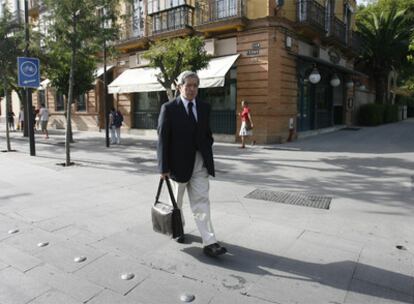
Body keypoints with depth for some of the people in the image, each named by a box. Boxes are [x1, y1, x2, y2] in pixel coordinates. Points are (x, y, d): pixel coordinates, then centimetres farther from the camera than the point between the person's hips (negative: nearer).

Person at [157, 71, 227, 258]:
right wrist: (164, 167, -12)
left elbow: (207, 135, 12)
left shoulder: (204, 108, 5)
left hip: (200, 163, 3)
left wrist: (208, 156, 7)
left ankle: (209, 243, 0)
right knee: (176, 200, 17)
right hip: (179, 162, -2)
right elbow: (163, 139, -10)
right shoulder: (169, 108, -8)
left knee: (201, 201, -1)